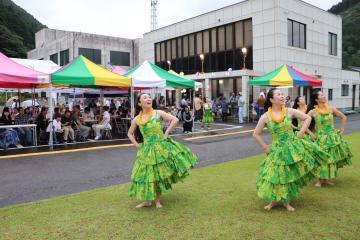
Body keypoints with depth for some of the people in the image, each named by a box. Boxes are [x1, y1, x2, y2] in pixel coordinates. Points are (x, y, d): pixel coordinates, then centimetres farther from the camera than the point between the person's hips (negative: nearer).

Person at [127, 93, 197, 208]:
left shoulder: (158, 113, -3)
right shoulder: (136, 119, 3)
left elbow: (175, 120, -6)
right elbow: (130, 134, 16)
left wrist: (166, 133, -8)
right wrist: (137, 145, 5)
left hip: (161, 147, -1)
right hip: (146, 150, 2)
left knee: (160, 173, 5)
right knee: (147, 174, 5)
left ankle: (157, 200, 23)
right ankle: (147, 200, 23)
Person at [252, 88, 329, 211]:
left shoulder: (289, 111, -4)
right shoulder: (265, 117, -7)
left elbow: (308, 118, 5)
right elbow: (256, 134, -1)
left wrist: (301, 133, -2)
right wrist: (265, 148, -2)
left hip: (293, 147, 1)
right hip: (277, 150, -1)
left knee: (290, 176, 5)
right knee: (276, 175, 3)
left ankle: (286, 201, 24)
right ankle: (274, 201, 24)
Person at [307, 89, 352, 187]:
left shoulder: (331, 109, 0)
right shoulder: (313, 112, -9)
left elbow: (343, 117, 12)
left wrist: (342, 130, 8)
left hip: (333, 137, 4)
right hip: (320, 139, -4)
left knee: (332, 158, 8)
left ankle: (326, 179, 22)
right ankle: (320, 180, 14)